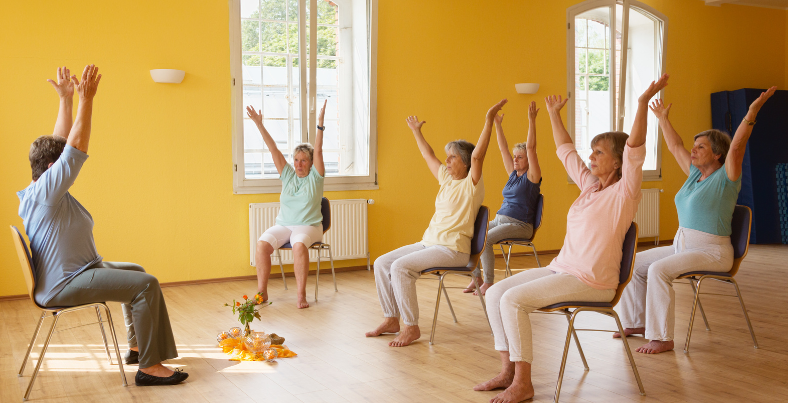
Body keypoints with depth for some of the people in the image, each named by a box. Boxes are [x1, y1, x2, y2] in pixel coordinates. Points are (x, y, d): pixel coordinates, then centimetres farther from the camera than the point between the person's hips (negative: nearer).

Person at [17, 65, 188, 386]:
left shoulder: (45, 188, 9)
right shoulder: (46, 192, -21)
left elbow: (63, 143, 13)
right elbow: (76, 147, -26)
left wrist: (66, 98, 12)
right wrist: (86, 99, -25)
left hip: (75, 272, 12)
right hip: (63, 285, -12)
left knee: (135, 272, 26)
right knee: (146, 285, -23)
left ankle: (136, 347, 29)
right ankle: (149, 366, -20)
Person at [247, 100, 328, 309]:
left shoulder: (315, 177, 3)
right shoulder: (287, 175, 12)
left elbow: (318, 151, -9)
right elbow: (273, 149, 6)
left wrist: (320, 125, -21)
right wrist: (259, 125, 0)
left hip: (309, 226, -4)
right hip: (283, 225, 4)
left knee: (299, 245, -37)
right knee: (262, 244, -25)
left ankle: (301, 295, -31)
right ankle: (262, 291, -15)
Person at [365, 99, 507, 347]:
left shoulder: (472, 185, -7)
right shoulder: (446, 179, 16)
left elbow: (477, 155, -24)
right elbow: (428, 155, 29)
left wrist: (489, 120, -29)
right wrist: (416, 131, 38)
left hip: (453, 249, -9)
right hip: (429, 242, 9)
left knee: (400, 267, -27)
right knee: (382, 263, -2)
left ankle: (412, 327, -19)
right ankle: (391, 319, 5)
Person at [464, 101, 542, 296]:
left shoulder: (532, 176, -4)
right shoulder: (513, 174, 16)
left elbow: (531, 148, -15)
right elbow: (503, 149, 16)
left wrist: (532, 120, -19)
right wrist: (497, 124, 13)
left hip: (519, 225, -8)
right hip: (499, 220, 8)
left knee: (485, 239, -29)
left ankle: (489, 282, -20)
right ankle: (476, 276, -7)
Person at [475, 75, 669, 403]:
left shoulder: (624, 192, -8)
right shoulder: (590, 185, 14)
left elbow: (635, 147, -23)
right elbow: (565, 150, 26)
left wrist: (644, 101, -33)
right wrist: (554, 114, 32)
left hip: (592, 282, -9)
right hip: (561, 269, 9)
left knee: (513, 300, -24)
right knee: (495, 294, -2)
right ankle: (509, 370, 1)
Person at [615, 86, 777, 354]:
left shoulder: (726, 178, -8)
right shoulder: (695, 174, 13)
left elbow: (736, 146, -24)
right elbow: (675, 146, 23)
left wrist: (752, 113, -32)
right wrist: (663, 119, 30)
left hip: (712, 251, -9)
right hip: (681, 245, 9)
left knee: (659, 269, -30)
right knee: (634, 264, -1)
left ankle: (662, 338, -24)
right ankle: (637, 322, 9)